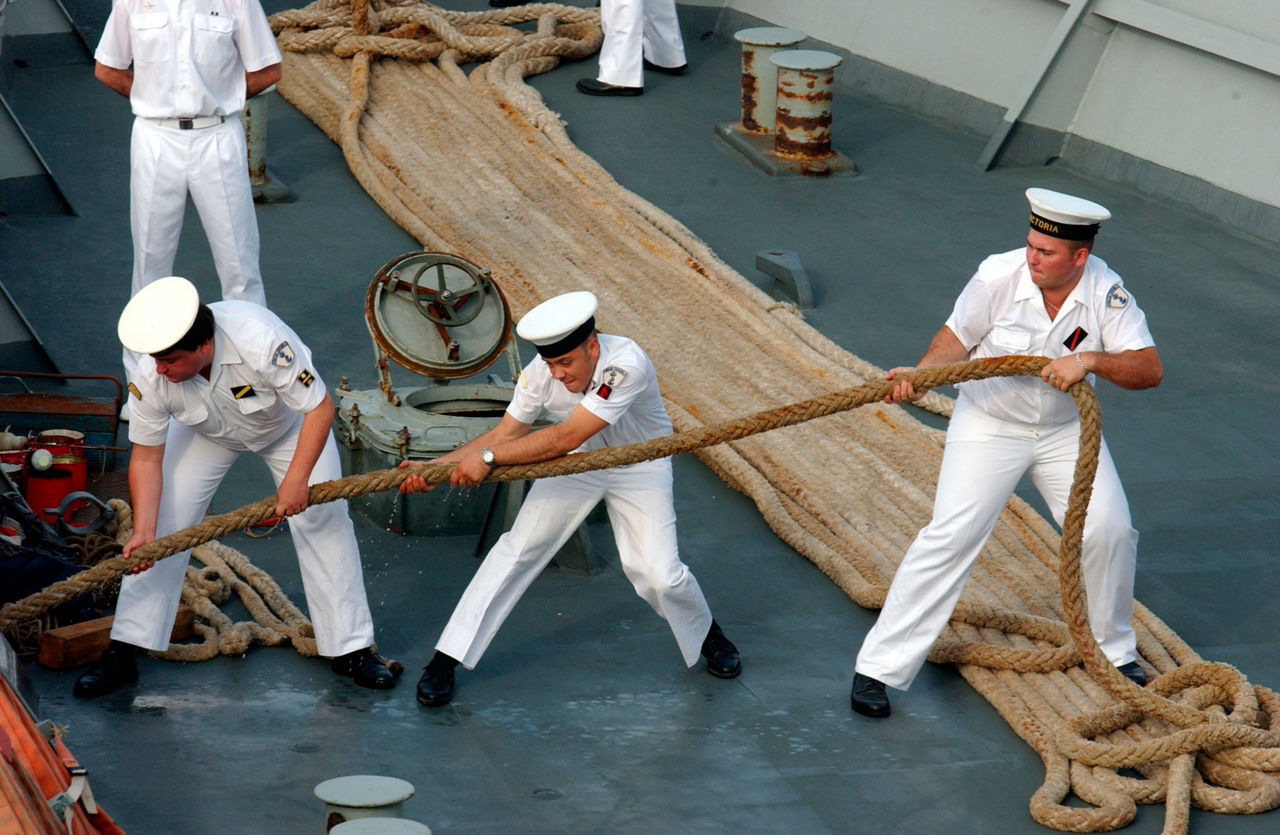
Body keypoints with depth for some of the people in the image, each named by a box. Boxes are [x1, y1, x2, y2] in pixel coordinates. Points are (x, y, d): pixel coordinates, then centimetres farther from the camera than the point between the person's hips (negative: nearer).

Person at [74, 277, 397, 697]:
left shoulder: (261, 341, -44)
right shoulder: (151, 377, -32)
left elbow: (320, 408, -33)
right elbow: (146, 458, -20)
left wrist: (296, 479, -38)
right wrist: (143, 532, -29)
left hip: (288, 424, -2)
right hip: (206, 433, 2)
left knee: (323, 519, -10)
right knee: (164, 522, -9)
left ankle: (352, 649, 3)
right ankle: (123, 653, 0)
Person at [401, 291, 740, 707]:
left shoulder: (626, 364, -38)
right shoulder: (541, 373, -23)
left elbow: (565, 438, -40)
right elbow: (506, 433, -16)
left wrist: (488, 458, -39)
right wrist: (435, 466, -28)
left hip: (639, 467, -3)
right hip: (577, 463, 3)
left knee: (657, 573, -13)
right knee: (519, 547, -6)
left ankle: (708, 637, 21)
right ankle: (445, 660, 0)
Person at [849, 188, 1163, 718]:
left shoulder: (1106, 292, -19)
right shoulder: (999, 276, -23)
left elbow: (1149, 369, -22)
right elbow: (957, 337, -9)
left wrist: (1090, 360, -38)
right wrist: (919, 375, -26)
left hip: (1066, 428, 2)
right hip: (989, 422, -2)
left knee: (1109, 531, -5)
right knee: (950, 536, -12)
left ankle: (1116, 653, 22)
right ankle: (879, 667, -6)